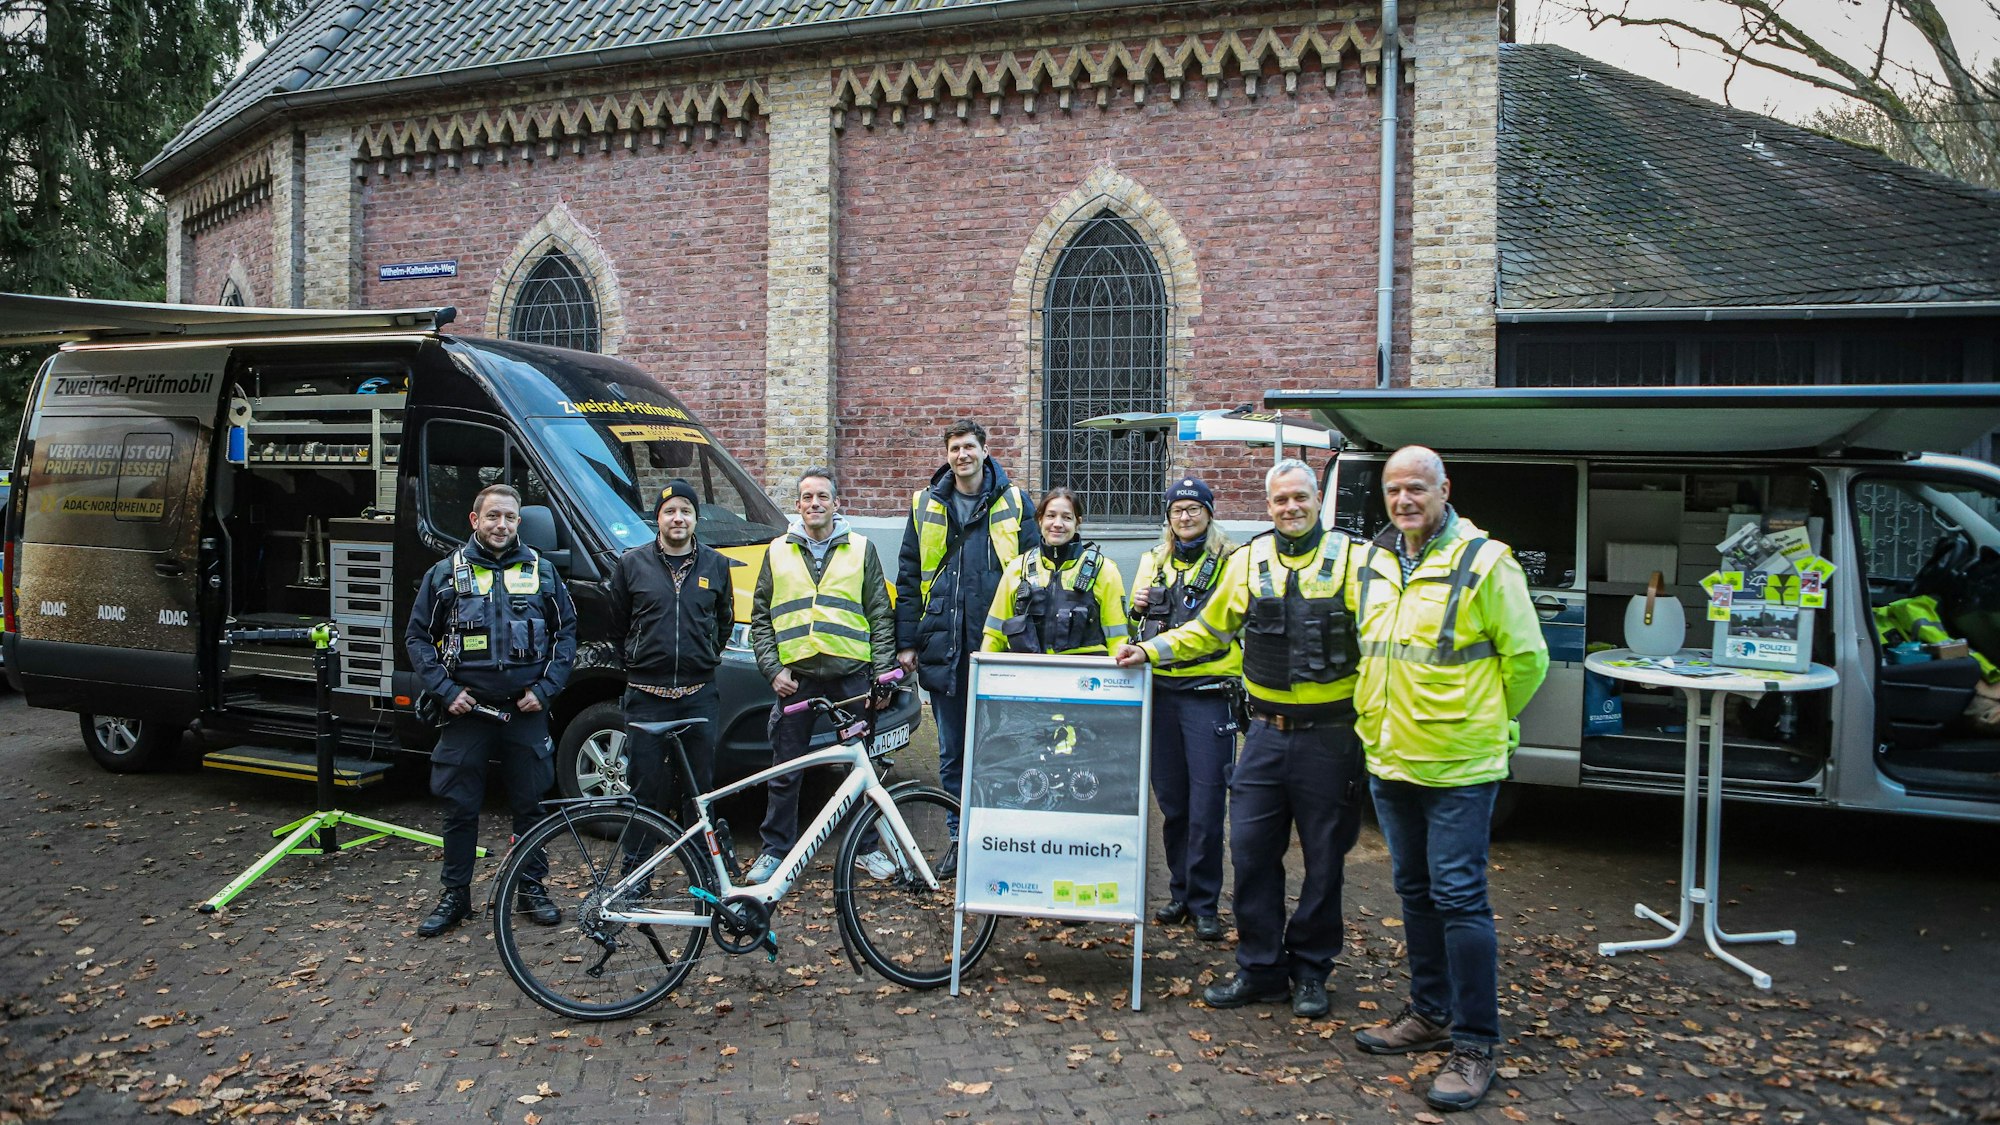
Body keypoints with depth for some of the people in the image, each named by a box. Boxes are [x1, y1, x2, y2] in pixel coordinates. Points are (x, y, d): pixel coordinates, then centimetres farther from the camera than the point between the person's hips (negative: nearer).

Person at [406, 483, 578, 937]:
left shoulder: (542, 572, 6)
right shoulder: (446, 573, 3)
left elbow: (566, 632, 9)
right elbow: (417, 637, 6)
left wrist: (545, 688, -3)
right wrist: (445, 690, -6)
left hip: (526, 711, 1)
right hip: (466, 711, -1)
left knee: (530, 803, 8)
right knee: (459, 806, 5)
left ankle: (531, 890, 21)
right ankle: (455, 895, 18)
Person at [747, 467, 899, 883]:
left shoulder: (861, 550, 8)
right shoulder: (777, 552, 10)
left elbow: (881, 617, 7)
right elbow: (760, 619, 10)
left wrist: (883, 674, 0)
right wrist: (772, 669, -1)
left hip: (852, 675, 0)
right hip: (796, 678, 0)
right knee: (785, 772, 5)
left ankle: (866, 848, 20)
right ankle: (775, 851, 17)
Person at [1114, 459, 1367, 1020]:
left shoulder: (1353, 557, -3)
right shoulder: (1248, 561, 7)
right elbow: (1209, 630, 19)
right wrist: (1151, 650, 9)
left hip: (1329, 735, -3)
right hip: (1267, 732, 3)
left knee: (1324, 858, 7)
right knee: (1253, 850, 4)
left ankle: (1310, 970, 24)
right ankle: (1260, 968, 19)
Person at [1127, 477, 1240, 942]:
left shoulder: (1231, 562, 1)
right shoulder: (1153, 561, 16)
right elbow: (1136, 624, 26)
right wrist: (1136, 607, 5)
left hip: (1208, 692, -4)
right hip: (1160, 690, 5)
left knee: (1207, 800, -5)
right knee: (1171, 799, 10)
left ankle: (1204, 903, 5)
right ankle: (1180, 892, 23)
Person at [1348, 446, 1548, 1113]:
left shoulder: (1483, 562, -12)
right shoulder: (1377, 564, 8)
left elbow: (1526, 658, -6)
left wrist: (1481, 721, 3)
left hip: (1458, 765, -7)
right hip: (1389, 760, 7)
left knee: (1458, 898, -5)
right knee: (1415, 893, 16)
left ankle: (1475, 1044, 5)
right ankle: (1431, 1014, 30)